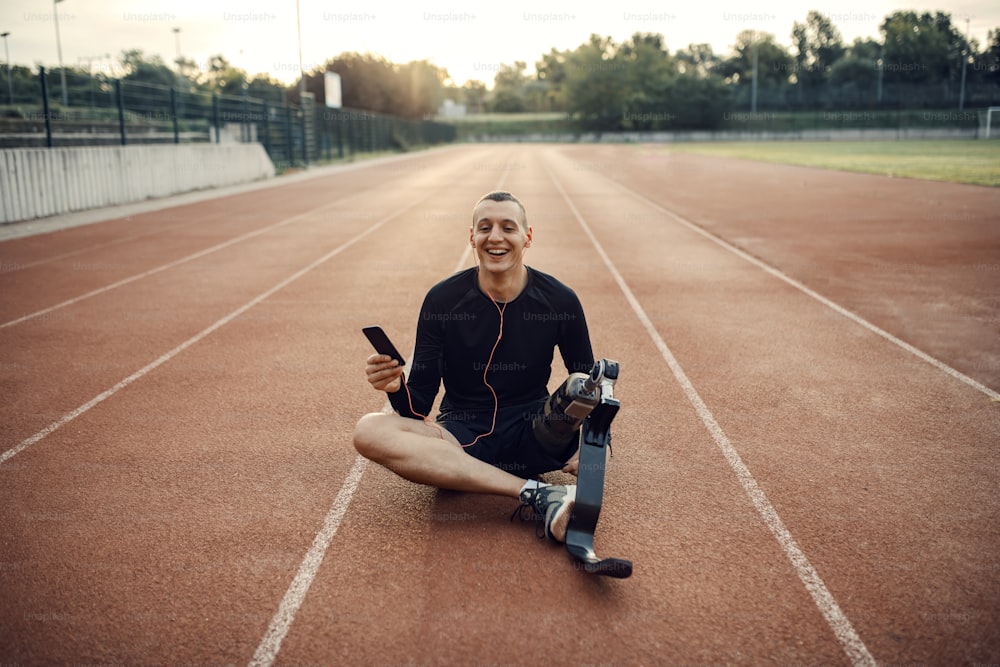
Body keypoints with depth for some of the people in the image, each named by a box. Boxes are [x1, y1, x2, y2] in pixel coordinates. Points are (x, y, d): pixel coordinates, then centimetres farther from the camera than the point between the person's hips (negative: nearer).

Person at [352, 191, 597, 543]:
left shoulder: (560, 300, -4)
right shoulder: (441, 300, -5)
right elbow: (419, 404, -3)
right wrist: (397, 387, -29)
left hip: (534, 441, -2)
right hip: (461, 440, 2)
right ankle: (536, 494, -35)